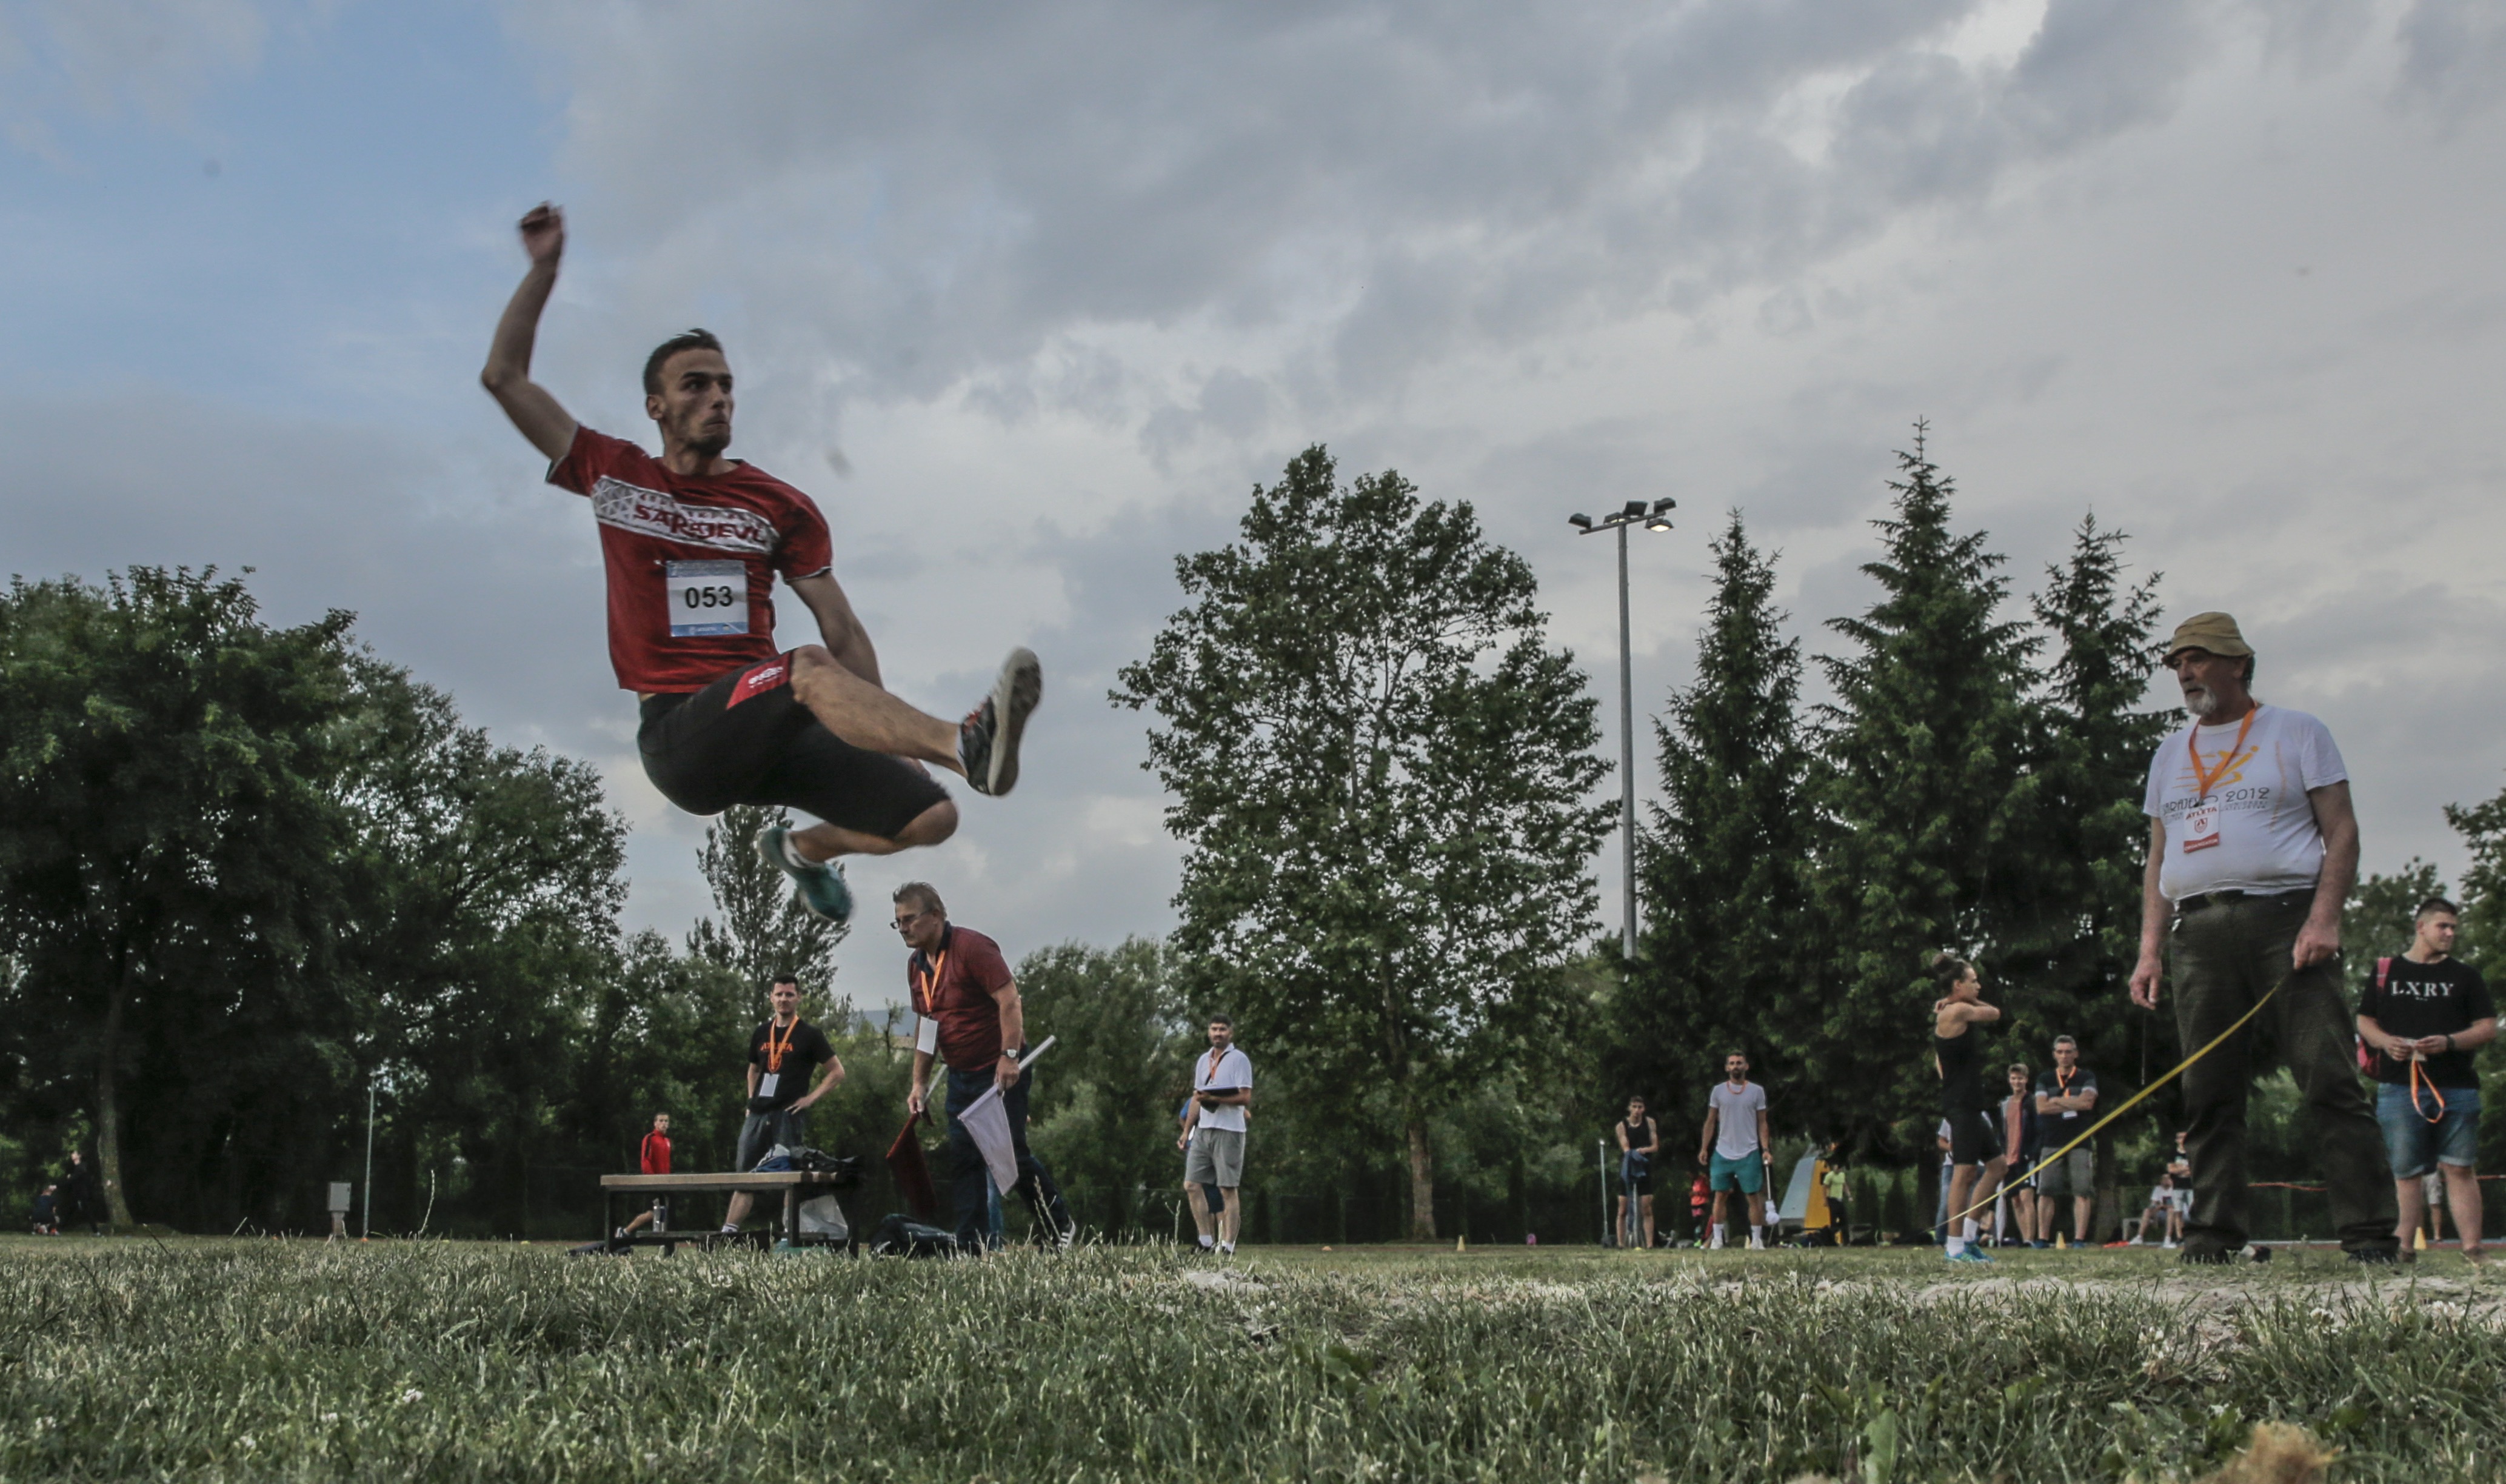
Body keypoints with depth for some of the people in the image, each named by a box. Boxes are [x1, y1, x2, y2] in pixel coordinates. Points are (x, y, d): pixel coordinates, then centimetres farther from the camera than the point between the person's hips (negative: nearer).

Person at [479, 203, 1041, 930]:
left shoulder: (780, 506, 13)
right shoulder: (616, 476, 11)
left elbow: (844, 633, 12)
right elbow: (504, 376, 12)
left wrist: (888, 739, 6)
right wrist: (545, 267, 8)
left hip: (769, 735, 4)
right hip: (679, 734, -4)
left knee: (930, 815, -9)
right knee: (808, 667, -34)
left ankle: (804, 849, 22)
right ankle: (965, 744, -53)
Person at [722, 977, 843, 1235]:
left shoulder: (809, 1035, 0)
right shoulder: (761, 1034, 15)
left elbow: (837, 1072, 1)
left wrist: (810, 1097, -7)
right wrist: (752, 1100, 14)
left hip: (790, 1115, -5)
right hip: (759, 1115, 5)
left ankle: (791, 1234, -2)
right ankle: (727, 1233, 3)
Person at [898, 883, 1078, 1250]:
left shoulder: (972, 947, -15)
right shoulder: (916, 964, 9)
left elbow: (1010, 1001, -20)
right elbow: (924, 1025, 18)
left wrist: (1010, 1057, -27)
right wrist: (920, 1082, 14)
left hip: (1000, 1072, -8)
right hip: (960, 1076, 8)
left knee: (1013, 1153, -6)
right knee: (965, 1158, 3)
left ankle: (1061, 1229, 9)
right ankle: (973, 1244, 4)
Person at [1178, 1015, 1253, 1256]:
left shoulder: (1239, 1059, -3)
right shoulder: (1203, 1061, 18)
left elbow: (1245, 1098, -12)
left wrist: (1213, 1098, -18)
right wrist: (1186, 1132, 20)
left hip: (1228, 1131, -7)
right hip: (1203, 1131, 7)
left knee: (1228, 1190, -5)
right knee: (1192, 1184, 1)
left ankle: (1228, 1245, -3)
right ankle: (1206, 1240, 8)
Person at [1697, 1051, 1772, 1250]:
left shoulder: (1757, 1091, 4)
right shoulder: (1718, 1091, 6)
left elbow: (1762, 1123, 6)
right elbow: (1710, 1122, 9)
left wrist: (1765, 1149, -5)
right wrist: (1704, 1148, 2)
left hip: (1749, 1154, -1)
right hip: (1722, 1152, 1)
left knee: (1754, 1196, -1)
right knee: (1720, 1195, 2)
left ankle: (1757, 1239, 3)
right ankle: (1717, 1238, 5)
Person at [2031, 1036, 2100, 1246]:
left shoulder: (2087, 1077, 9)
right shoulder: (2045, 1080, 14)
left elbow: (2087, 1102, -9)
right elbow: (2041, 1107, -1)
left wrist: (2056, 1101, -3)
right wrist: (2073, 1105, -4)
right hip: (2051, 1143, 1)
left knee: (2082, 1192, -8)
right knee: (2045, 1191, -4)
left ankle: (2079, 1238, -7)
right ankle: (2042, 1238, -2)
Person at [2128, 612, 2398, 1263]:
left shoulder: (2298, 733, 9)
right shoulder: (2169, 755, 23)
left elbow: (2342, 831, 2)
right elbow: (2158, 860, 21)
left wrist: (2324, 919, -13)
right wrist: (2149, 950, 9)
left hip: (2285, 918, -4)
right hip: (2198, 933, 4)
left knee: (2330, 1081, -11)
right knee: (2209, 1093, 0)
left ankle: (2370, 1233, -11)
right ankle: (2213, 1234, 2)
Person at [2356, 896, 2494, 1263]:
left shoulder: (2466, 976, 14)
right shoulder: (2385, 971, 14)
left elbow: (2488, 1029, 7)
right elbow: (2364, 1022, 14)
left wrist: (2449, 1042, -11)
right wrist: (2385, 1042, -7)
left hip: (2456, 1088, 0)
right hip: (2399, 1086, 0)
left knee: (2460, 1169, -3)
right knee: (2405, 1172, 1)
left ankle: (2472, 1250, -5)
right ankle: (2403, 1248, 2)